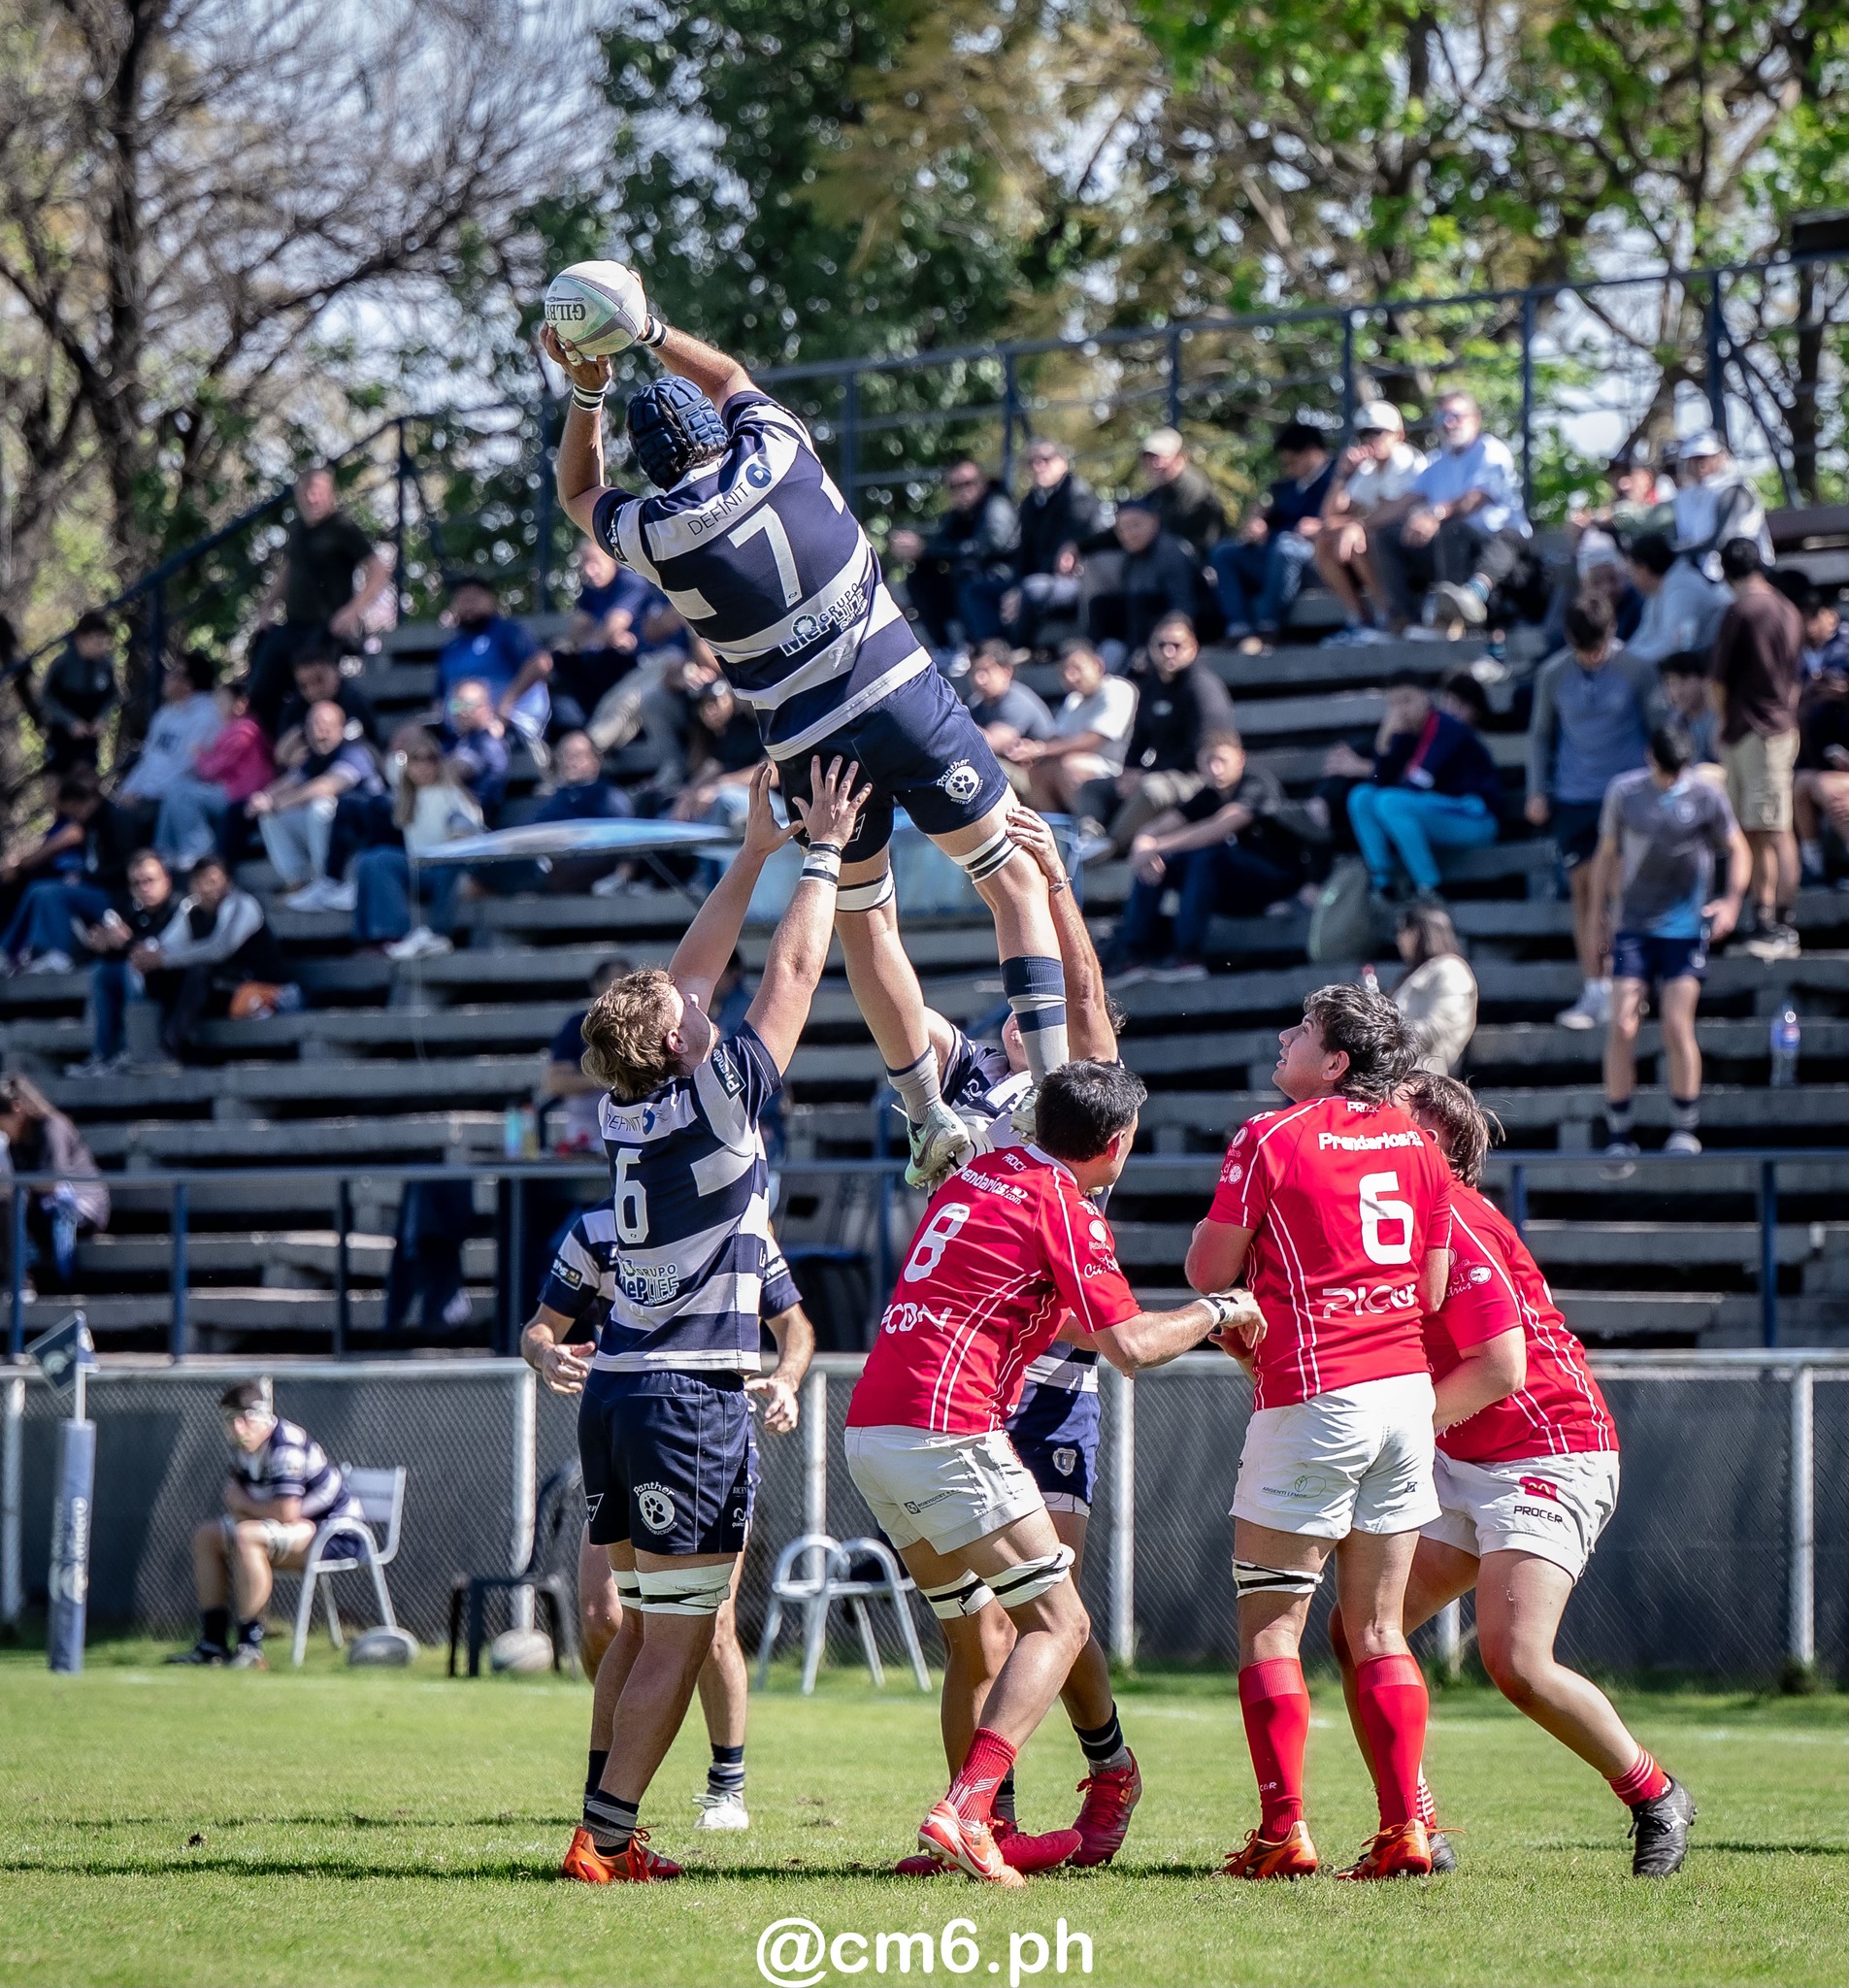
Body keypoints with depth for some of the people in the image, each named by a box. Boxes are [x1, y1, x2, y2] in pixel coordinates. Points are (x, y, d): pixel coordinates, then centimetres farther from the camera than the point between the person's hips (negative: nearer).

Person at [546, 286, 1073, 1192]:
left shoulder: (654, 535, -5)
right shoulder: (776, 451, -3)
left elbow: (578, 492, 20)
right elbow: (729, 376, 22)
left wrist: (588, 391, 13)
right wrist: (649, 332, 21)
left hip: (810, 747, 0)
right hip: (906, 700, 0)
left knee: (863, 924, 17)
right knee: (1017, 878, 9)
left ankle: (929, 1121, 18)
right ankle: (1055, 1082, -5)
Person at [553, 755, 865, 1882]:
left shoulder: (624, 1107, 6)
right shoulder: (717, 1101, -12)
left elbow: (693, 970, 18)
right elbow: (794, 971, -5)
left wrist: (759, 850, 21)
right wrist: (823, 852, 6)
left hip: (614, 1392, 8)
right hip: (693, 1398, -8)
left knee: (642, 1628, 14)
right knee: (677, 1638, -5)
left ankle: (609, 1828, 12)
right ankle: (607, 1838, -8)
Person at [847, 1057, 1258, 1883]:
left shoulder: (979, 1175, 20)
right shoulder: (1060, 1205, -6)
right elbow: (1131, 1346, -8)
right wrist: (1215, 1312, 7)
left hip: (870, 1434, 9)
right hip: (946, 1434, -9)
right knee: (1058, 1625, -4)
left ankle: (978, 1831, 16)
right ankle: (964, 1812, -19)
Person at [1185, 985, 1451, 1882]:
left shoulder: (1271, 1139, -7)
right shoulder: (1416, 1144, 10)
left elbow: (1208, 1270, -3)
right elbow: (1432, 1289, 12)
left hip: (1312, 1400, -6)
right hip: (1406, 1389, 6)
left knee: (1269, 1629, 1)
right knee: (1378, 1630, 10)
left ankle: (1283, 1832, -4)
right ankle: (1405, 1829, 4)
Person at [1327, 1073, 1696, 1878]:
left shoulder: (1454, 1219, -16)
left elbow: (1501, 1367, -22)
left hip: (1547, 1456, -10)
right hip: (1461, 1466, 10)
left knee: (1514, 1660, -20)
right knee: (1356, 1628, -2)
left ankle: (1655, 1797, 2)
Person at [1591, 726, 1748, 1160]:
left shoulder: (1707, 796, -1)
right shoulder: (1623, 792, 4)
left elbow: (1737, 851, 8)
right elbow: (1607, 855, 13)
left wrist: (1731, 901, -8)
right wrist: (1598, 915, 11)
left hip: (1687, 926, -2)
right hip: (1633, 926, 2)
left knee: (1677, 1027, -8)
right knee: (1622, 1027, -8)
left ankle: (1685, 1129, 6)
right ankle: (1619, 1134, 0)